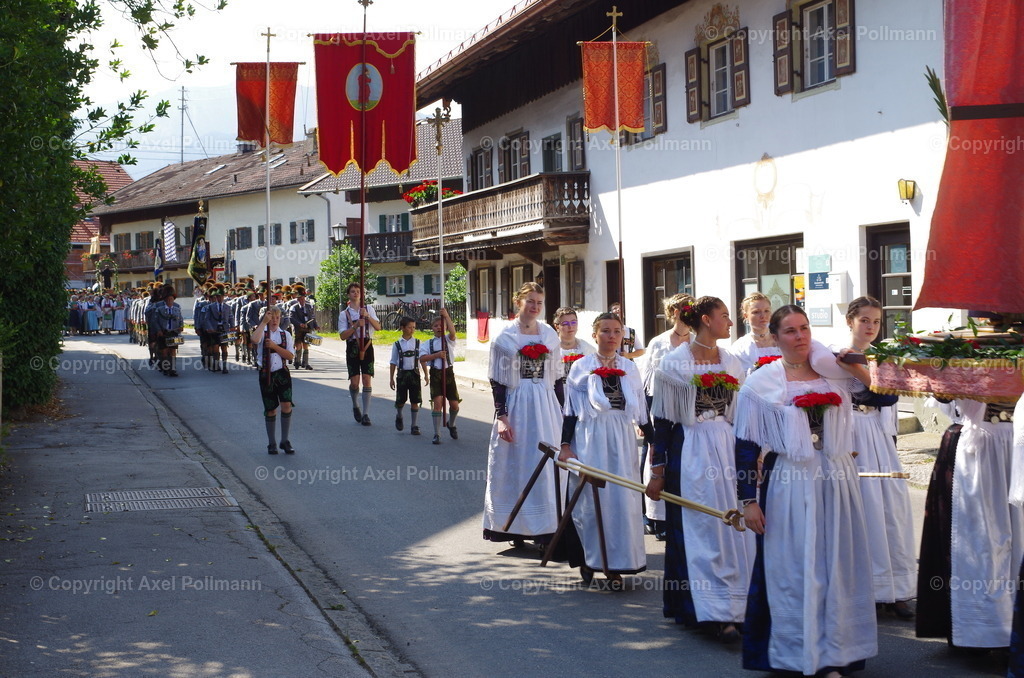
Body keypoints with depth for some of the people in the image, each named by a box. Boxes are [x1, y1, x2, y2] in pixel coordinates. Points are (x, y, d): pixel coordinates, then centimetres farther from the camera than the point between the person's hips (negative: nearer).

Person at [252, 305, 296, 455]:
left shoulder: (285, 334, 8)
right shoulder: (262, 333, 2)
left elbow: (290, 355, -3)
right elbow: (255, 339, -25)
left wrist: (274, 346, -14)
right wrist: (264, 322, -20)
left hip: (282, 373, 1)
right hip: (266, 374, -1)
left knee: (287, 405, -12)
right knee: (270, 409, 5)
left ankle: (285, 441, 1)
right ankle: (271, 443, 18)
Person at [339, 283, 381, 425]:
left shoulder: (369, 309, 9)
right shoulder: (344, 314, 6)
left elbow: (378, 327, 0)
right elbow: (343, 336, -3)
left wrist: (367, 316, -14)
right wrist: (356, 325, -15)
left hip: (367, 346, 1)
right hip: (352, 347, -1)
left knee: (367, 379, -7)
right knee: (354, 382, -5)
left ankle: (365, 414, -3)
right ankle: (355, 406, 25)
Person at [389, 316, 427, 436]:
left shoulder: (417, 342, 3)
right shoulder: (397, 344, 0)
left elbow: (422, 360, 5)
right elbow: (393, 362, 4)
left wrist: (426, 375, -1)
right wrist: (392, 378, 3)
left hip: (414, 373, 1)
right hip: (402, 373, -1)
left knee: (414, 401, 0)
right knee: (400, 401, 4)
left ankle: (414, 426, 8)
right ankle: (399, 416, 36)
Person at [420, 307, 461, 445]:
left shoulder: (448, 340, 4)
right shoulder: (429, 343, 8)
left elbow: (452, 332, -20)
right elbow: (422, 358, -4)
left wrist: (446, 316, -24)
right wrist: (437, 355, -16)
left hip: (448, 373, 0)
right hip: (435, 374, 0)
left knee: (454, 404, 3)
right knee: (437, 402, -12)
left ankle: (451, 425, 35)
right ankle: (437, 434, -5)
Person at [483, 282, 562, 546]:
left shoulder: (550, 335, 9)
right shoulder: (504, 337, -2)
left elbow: (556, 377, 13)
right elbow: (497, 380, -4)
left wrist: (562, 413, 10)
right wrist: (501, 416, -11)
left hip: (546, 405, 4)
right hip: (516, 405, -3)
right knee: (515, 464, 0)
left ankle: (547, 528, 10)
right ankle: (516, 529, 7)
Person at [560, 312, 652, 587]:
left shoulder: (629, 368, 9)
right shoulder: (582, 366, 1)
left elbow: (640, 409, 14)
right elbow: (570, 410, 1)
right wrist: (565, 446, -5)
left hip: (622, 439, 3)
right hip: (590, 438, -2)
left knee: (623, 499, 0)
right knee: (591, 498, 0)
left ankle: (616, 565, 8)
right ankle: (589, 559, 15)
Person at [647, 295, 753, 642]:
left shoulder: (732, 363, 10)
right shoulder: (674, 363, -5)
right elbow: (662, 419, -5)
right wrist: (657, 470, -6)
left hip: (728, 451, 5)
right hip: (690, 454, -5)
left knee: (733, 529, 3)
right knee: (699, 530, -4)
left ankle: (731, 607, 11)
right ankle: (714, 611, -3)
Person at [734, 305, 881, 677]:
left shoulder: (835, 373, 8)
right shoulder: (760, 383, -1)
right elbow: (746, 446, -2)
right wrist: (748, 500, -7)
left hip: (837, 483, 3)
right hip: (788, 486, -3)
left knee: (836, 568, 7)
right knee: (792, 571, 3)